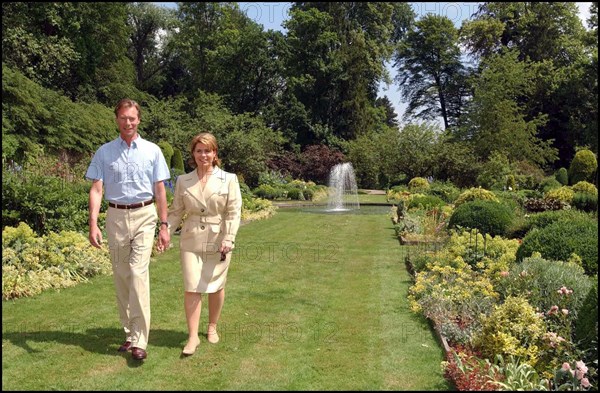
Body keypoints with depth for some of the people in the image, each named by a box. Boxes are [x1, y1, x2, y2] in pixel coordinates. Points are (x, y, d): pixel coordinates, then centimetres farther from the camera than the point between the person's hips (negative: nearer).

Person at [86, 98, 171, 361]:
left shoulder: (152, 151, 4)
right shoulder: (104, 152, 6)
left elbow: (160, 190, 5)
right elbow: (96, 189, 2)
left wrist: (164, 225, 1)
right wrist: (93, 224, -10)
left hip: (144, 216, -2)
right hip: (116, 217, 2)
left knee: (138, 272, -14)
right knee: (121, 276, 8)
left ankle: (139, 340, -10)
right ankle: (129, 332, 21)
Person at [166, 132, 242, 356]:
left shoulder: (228, 180, -1)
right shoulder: (183, 181, 6)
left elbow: (233, 213, -5)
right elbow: (176, 211, 9)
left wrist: (228, 239, -15)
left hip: (218, 241, -1)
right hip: (191, 241, 1)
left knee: (216, 286, 11)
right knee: (191, 288, -3)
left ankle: (212, 327, 31)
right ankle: (193, 336, 7)